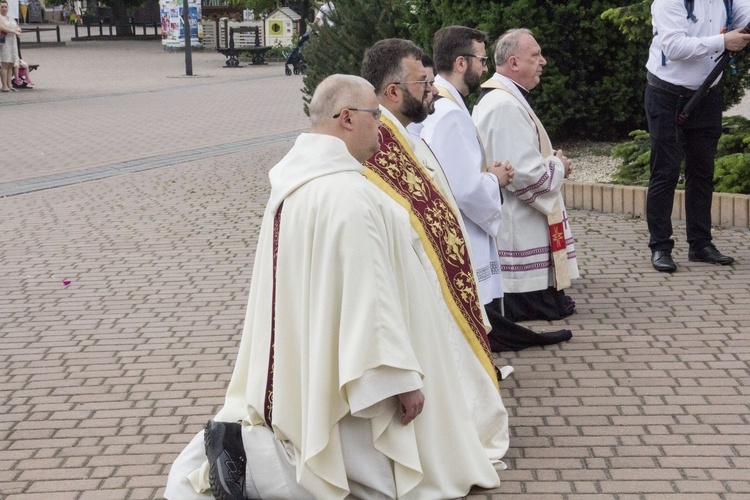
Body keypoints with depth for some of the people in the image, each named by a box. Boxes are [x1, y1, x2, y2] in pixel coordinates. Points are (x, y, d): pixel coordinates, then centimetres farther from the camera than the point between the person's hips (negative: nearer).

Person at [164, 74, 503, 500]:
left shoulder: (296, 177, 7)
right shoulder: (348, 193, -24)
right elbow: (370, 296, -25)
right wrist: (402, 378, -20)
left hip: (305, 362, 10)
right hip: (347, 372, -10)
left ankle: (246, 437, 9)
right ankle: (248, 455, -8)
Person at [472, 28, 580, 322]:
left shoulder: (499, 97, 12)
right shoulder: (506, 106, -24)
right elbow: (525, 174, -29)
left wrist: (549, 159, 8)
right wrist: (558, 167, -9)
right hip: (519, 231, -12)